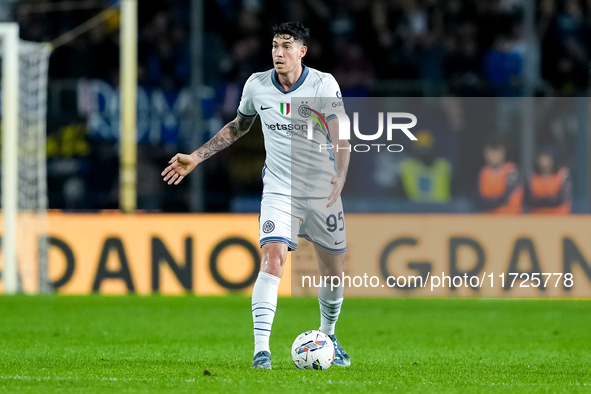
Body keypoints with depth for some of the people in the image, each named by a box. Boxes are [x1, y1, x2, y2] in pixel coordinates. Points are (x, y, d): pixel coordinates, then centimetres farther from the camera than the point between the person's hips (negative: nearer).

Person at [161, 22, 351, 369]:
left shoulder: (324, 85, -9)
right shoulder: (257, 85, -1)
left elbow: (341, 137, -14)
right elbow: (239, 126, 17)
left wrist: (340, 177, -31)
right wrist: (196, 157, 14)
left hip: (322, 192, 0)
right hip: (279, 190, 0)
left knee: (334, 271, 7)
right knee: (273, 258, -21)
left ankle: (327, 336, 35)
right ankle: (261, 349, -26)